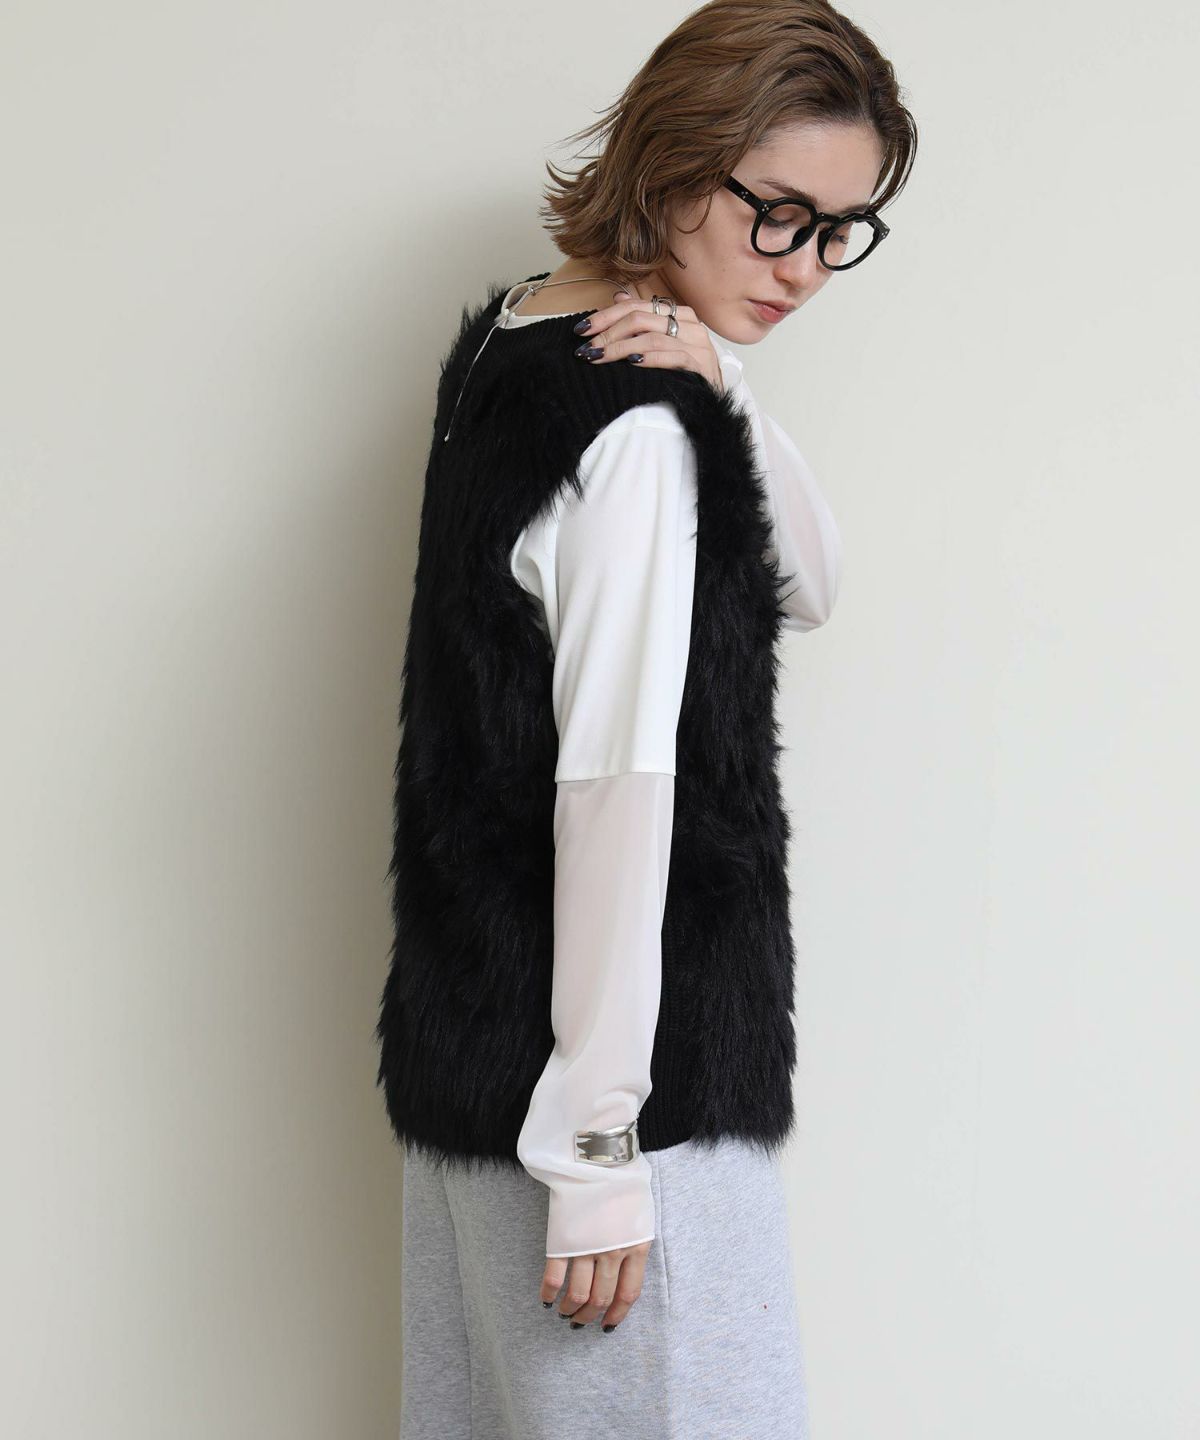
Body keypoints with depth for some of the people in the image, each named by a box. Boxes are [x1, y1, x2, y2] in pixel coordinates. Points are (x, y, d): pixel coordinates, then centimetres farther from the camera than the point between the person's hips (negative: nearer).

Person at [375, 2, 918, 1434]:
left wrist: (718, 393, -8)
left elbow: (805, 586, 11)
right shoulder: (637, 424, -18)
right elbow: (616, 780, -23)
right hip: (621, 1080, -10)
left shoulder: (516, 338, 10)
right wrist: (602, 1144, -22)